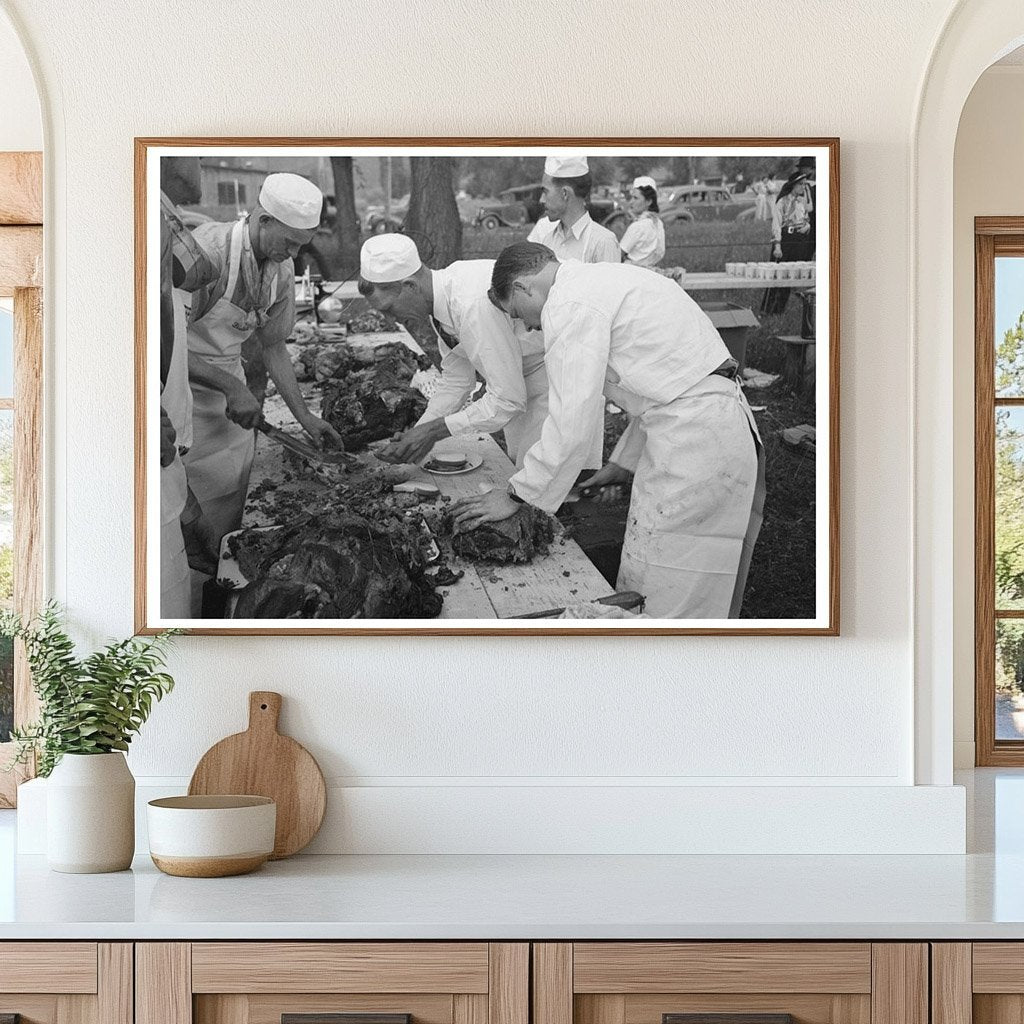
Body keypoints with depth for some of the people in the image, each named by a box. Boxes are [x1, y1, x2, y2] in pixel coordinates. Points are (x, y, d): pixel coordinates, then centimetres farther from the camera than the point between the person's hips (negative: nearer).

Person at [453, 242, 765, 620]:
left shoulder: (569, 305, -11)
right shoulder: (604, 281, 21)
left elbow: (571, 421, -14)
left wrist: (516, 496, -4)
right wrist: (623, 461, 29)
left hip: (694, 435, -10)